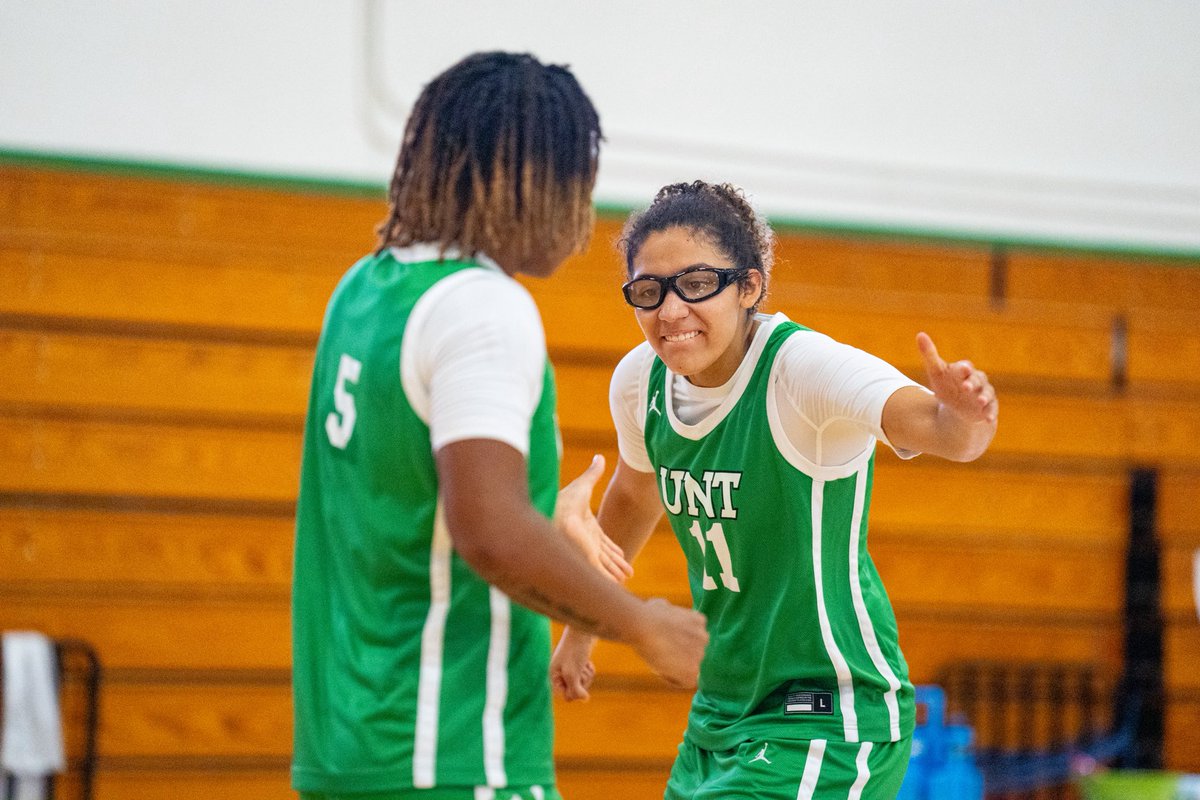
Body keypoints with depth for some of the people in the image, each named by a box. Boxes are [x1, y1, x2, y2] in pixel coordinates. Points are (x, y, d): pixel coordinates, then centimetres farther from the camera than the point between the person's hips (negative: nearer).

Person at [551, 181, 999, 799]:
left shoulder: (804, 366, -19)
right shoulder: (639, 380, -1)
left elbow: (924, 421, -38)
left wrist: (961, 418, -60)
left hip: (826, 722, -7)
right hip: (718, 716, 7)